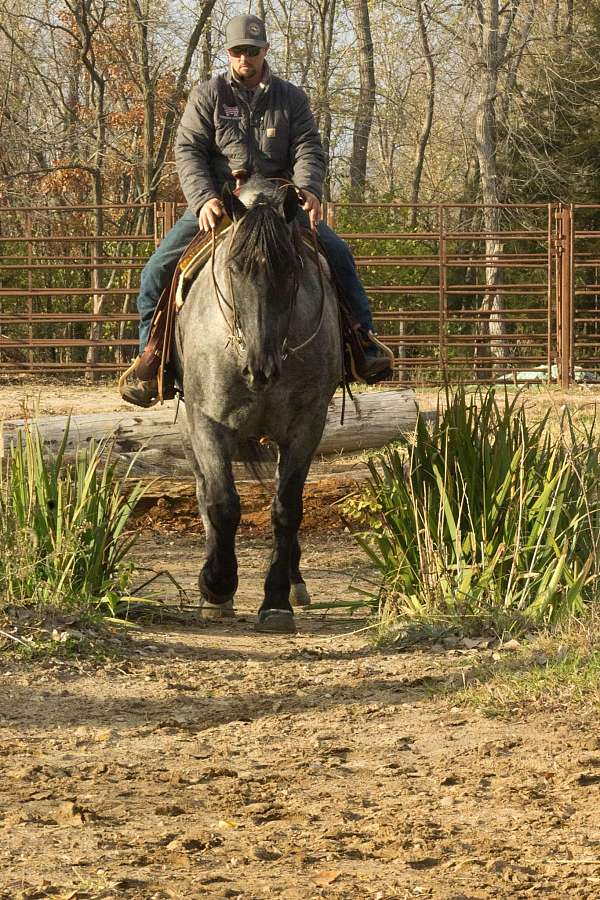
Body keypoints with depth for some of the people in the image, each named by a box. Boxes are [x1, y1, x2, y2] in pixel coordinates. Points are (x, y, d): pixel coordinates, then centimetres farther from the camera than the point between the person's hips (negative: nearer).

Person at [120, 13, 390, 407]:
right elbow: (188, 151, -5)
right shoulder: (208, 95, 3)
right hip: (216, 203, -1)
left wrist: (309, 191, -23)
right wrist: (204, 199, -23)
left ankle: (365, 349, -14)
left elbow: (308, 150, -1)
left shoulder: (291, 98, 8)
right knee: (158, 269, -17)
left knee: (338, 254, -18)